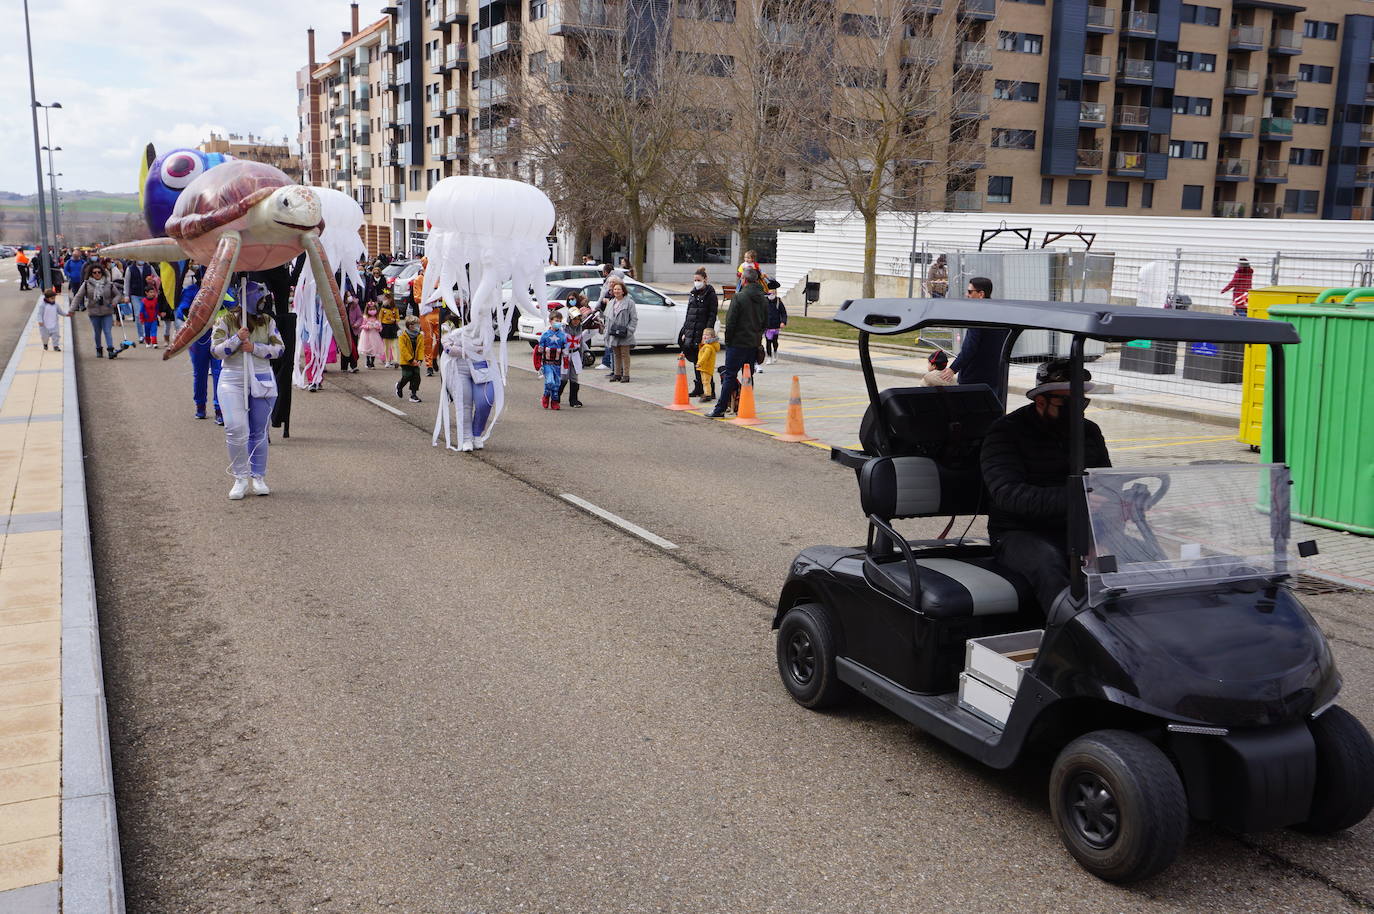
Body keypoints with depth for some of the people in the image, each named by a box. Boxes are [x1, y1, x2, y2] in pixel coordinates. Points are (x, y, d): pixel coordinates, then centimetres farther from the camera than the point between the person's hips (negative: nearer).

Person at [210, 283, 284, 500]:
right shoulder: (225, 319, -1)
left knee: (259, 432, 6)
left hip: (262, 381, 3)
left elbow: (279, 348, 2)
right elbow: (216, 350, -4)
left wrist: (254, 348, -11)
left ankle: (258, 478, 18)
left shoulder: (267, 321, 7)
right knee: (235, 429, -15)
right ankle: (241, 478, -3)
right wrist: (237, 338, -17)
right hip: (232, 380, -2)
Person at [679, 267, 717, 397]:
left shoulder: (710, 294, -4)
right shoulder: (693, 294, 16)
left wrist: (708, 331, -18)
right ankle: (698, 388, 17)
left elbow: (712, 314, -9)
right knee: (695, 360, 10)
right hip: (691, 332, 6)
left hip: (703, 332, -6)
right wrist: (685, 331, 15)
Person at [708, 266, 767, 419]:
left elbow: (730, 321, -13)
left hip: (738, 343, -6)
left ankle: (720, 409, -2)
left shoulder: (739, 297, -13)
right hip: (754, 343, 6)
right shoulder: (763, 299, 8)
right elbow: (765, 322, 15)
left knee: (730, 376, -3)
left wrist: (728, 340, -3)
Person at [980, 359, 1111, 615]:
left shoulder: (1089, 431, 15)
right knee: (1048, 564, -38)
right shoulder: (1006, 432, -5)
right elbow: (1009, 494, -20)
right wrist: (1073, 498, -34)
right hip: (1021, 534, -5)